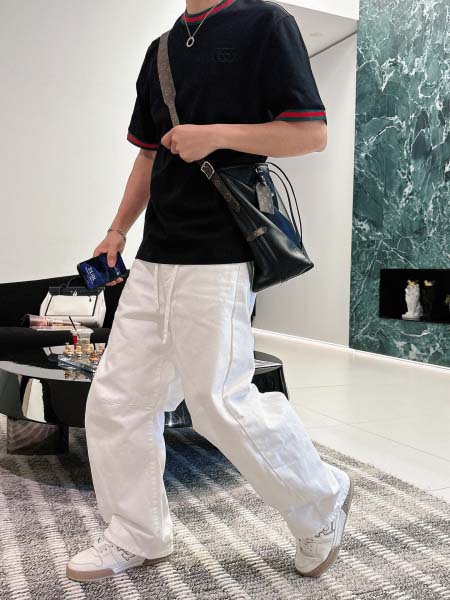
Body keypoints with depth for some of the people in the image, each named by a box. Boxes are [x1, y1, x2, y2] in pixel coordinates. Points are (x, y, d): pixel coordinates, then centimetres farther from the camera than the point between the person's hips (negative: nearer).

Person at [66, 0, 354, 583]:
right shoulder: (162, 48, 21)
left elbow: (312, 133, -6)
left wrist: (216, 134, -15)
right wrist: (117, 231, 18)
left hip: (218, 257, -7)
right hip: (153, 260, 8)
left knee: (219, 402, -6)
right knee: (115, 399, 7)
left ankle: (323, 503, 21)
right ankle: (137, 537, 26)